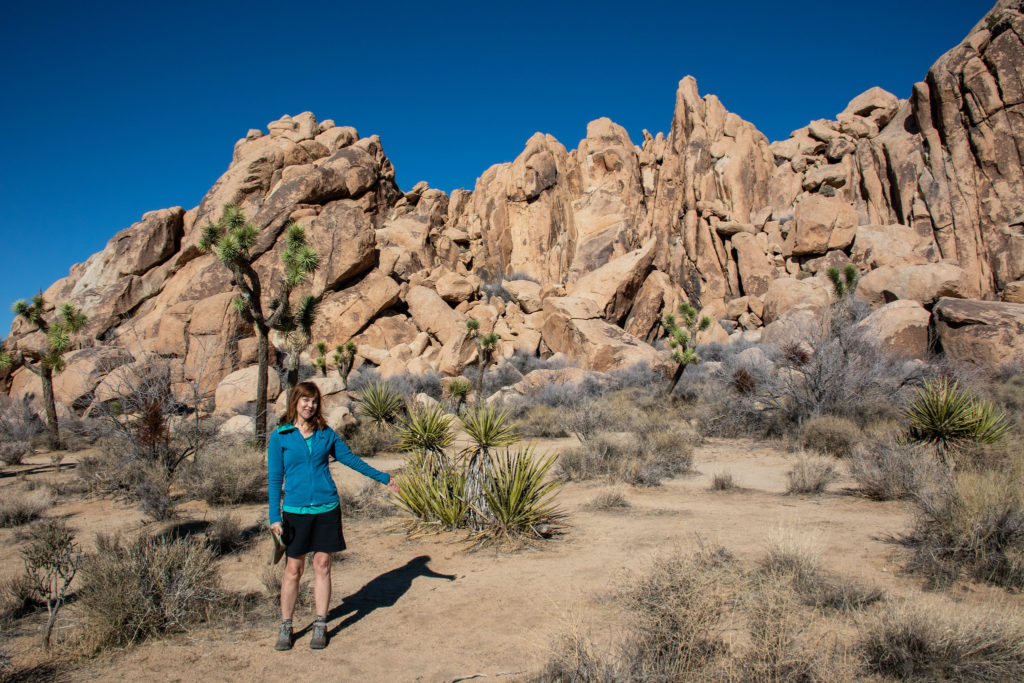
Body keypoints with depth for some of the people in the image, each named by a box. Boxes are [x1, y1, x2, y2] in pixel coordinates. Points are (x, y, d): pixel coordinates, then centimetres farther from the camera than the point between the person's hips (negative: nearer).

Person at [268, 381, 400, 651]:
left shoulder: (325, 434, 5)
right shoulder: (280, 437, -1)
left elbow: (350, 458, 13)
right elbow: (274, 478, 0)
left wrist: (383, 477, 15)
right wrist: (275, 516, -6)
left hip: (327, 509, 2)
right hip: (295, 510, -2)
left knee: (322, 566, 7)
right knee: (293, 570, 4)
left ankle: (320, 626, 19)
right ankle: (285, 627, 20)